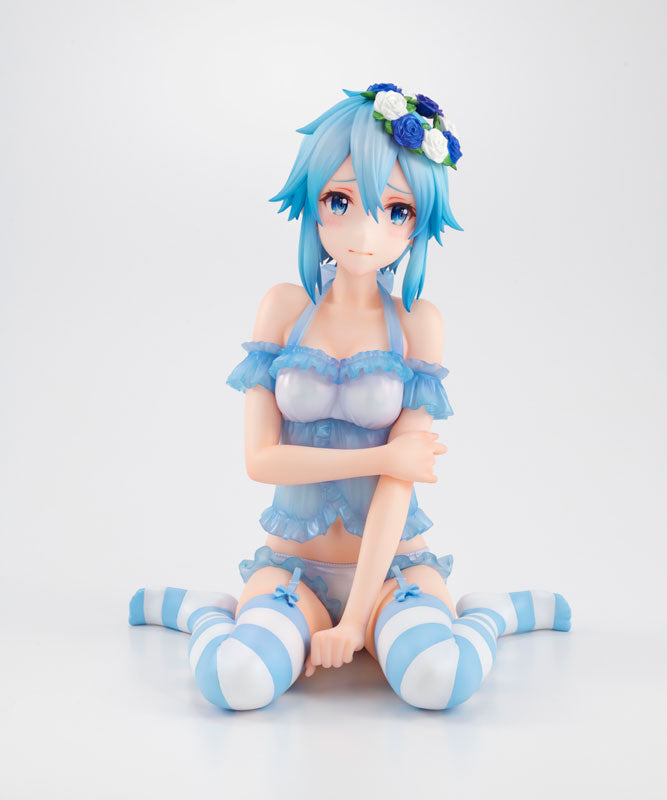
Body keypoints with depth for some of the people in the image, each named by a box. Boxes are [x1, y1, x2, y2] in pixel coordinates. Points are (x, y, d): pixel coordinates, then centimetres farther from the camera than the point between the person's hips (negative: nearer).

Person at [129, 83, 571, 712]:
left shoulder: (417, 322, -5)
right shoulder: (285, 307, -1)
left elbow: (401, 480, -13)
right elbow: (261, 458, -8)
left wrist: (354, 617, -18)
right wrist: (384, 455, -14)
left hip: (393, 564, 0)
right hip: (293, 564, 1)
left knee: (437, 678, -30)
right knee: (237, 680, -29)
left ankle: (493, 611, 4)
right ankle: (201, 609, 7)